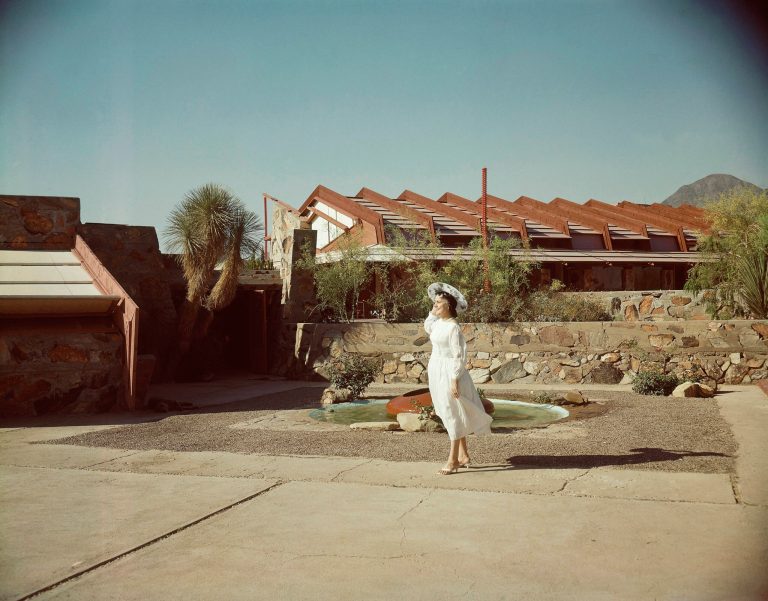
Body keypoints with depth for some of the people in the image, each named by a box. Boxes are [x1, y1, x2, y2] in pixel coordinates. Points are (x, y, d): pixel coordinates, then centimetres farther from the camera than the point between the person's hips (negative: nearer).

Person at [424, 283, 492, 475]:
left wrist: (455, 380, -22)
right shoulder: (438, 323, 7)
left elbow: (459, 356, -19)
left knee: (453, 415, -2)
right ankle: (463, 456, 25)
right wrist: (434, 311, 16)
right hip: (437, 372, 9)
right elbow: (427, 327, 31)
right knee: (451, 416, 15)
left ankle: (453, 460, 5)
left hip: (448, 373, -9)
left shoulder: (453, 327, -18)